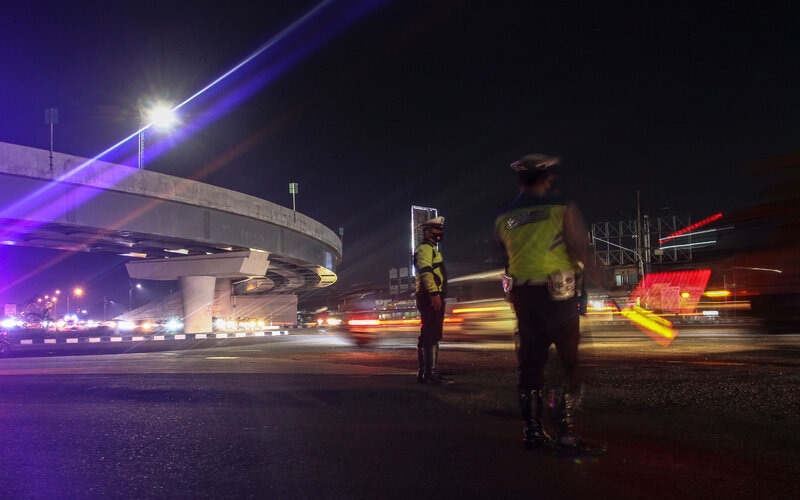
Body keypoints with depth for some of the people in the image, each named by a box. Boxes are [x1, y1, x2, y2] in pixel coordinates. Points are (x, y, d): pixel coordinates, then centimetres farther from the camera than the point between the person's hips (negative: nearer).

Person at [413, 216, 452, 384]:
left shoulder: (430, 249, 27)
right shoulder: (425, 248, -8)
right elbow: (425, 271, -22)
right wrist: (434, 293, -30)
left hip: (431, 298, 11)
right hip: (431, 296, -11)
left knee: (427, 336, 13)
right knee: (432, 336, -14)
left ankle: (424, 372, 19)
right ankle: (431, 373, -17)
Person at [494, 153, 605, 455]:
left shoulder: (504, 216, 8)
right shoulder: (562, 207, -5)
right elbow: (580, 248, -10)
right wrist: (594, 276, 2)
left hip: (522, 294, 5)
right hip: (557, 292, -5)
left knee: (530, 362, 12)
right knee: (571, 362, 1)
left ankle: (532, 432, 17)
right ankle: (566, 432, -2)